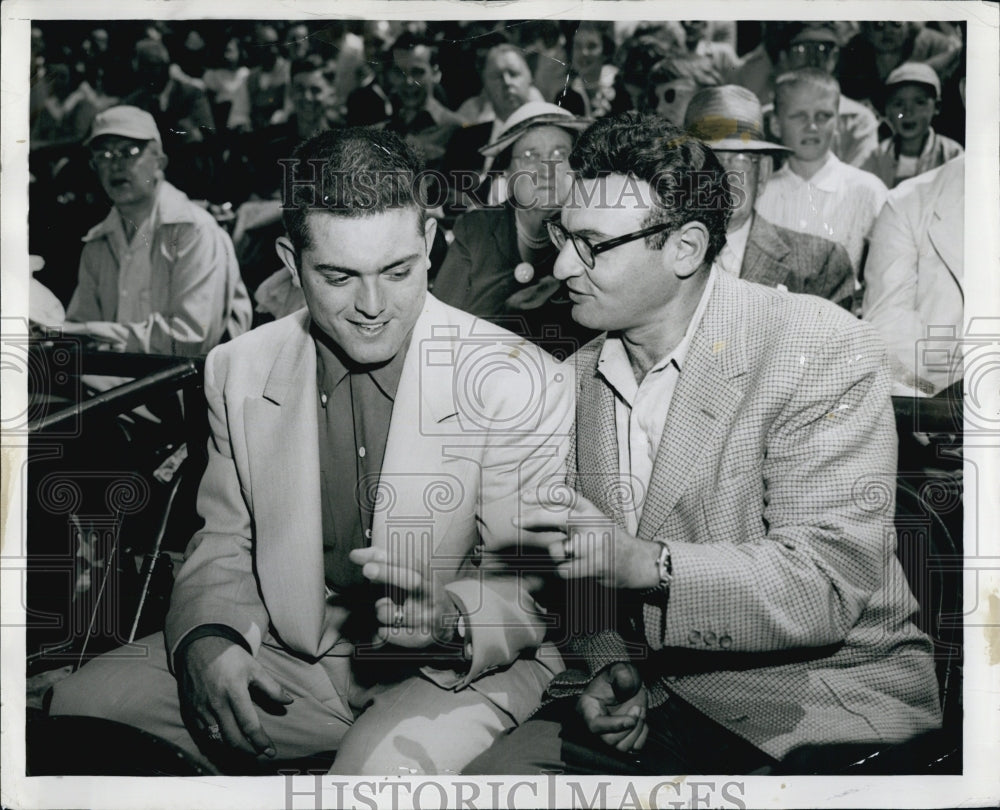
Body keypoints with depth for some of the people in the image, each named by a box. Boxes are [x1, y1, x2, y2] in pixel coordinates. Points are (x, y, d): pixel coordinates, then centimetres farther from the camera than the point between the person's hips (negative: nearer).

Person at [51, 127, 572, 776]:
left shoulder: (523, 384, -13)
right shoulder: (239, 373, 1)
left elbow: (537, 587, -9)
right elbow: (225, 547, 10)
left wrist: (451, 619, -31)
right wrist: (207, 638, -11)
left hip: (466, 668, -5)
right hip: (290, 658, 5)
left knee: (389, 762, -36)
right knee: (81, 703, -7)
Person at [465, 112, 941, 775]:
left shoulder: (828, 352, -14)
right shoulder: (576, 379, 7)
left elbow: (826, 590, -20)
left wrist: (647, 563, -31)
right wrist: (608, 663, -6)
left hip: (820, 694, -4)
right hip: (646, 693, 5)